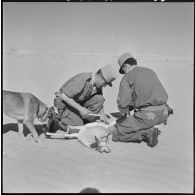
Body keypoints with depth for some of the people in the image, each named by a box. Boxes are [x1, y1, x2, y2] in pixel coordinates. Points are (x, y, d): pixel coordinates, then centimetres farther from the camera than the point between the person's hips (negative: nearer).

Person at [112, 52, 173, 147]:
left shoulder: (127, 77, -2)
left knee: (116, 135, 6)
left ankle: (146, 133, -6)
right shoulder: (150, 71, 19)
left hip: (147, 116, -8)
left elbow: (123, 102, -14)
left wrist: (125, 111, 9)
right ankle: (148, 130, 15)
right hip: (163, 113, 8)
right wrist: (130, 107, 27)